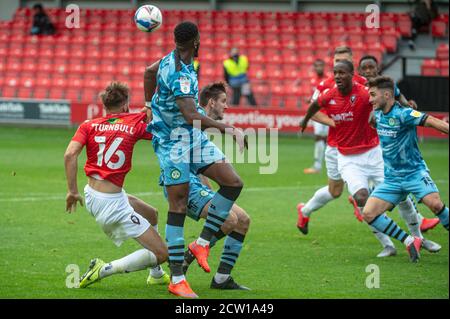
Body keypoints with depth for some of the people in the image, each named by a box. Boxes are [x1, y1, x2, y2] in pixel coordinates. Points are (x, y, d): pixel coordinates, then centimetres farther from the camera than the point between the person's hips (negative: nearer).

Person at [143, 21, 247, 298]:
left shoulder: (173, 59, 2)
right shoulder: (179, 75, -26)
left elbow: (150, 72, 23)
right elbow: (192, 116, -35)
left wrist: (150, 105, 33)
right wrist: (226, 128, -33)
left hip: (196, 139, 9)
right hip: (174, 143, -9)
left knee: (233, 183, -2)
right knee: (179, 207, -6)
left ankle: (202, 243, 6)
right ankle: (177, 280, -2)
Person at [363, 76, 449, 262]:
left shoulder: (403, 114, -17)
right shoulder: (378, 115, 5)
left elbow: (432, 122, -29)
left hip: (414, 172, -7)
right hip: (392, 178, 7)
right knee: (368, 214, -8)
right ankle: (410, 242, 0)